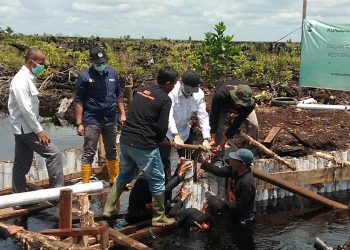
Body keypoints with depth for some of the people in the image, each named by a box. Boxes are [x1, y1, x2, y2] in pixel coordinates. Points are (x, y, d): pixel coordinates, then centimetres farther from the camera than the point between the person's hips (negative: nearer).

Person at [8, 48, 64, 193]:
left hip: (24, 129, 10)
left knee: (22, 165, 13)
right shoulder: (21, 80, -17)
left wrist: (37, 128, 15)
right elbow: (25, 109, -22)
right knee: (54, 154, -10)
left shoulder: (29, 78, 13)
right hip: (26, 128, -10)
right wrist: (39, 130, -19)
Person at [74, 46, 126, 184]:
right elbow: (78, 101, -9)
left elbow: (119, 95, 13)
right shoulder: (85, 76, -9)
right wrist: (79, 123, -12)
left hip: (110, 120, 5)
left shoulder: (112, 73, 4)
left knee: (112, 152, 16)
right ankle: (85, 184, 6)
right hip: (92, 121, -5)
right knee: (88, 153, 0)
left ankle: (114, 179, 28)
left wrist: (122, 113, 8)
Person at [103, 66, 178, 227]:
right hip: (144, 145, -7)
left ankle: (109, 208, 29)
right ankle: (159, 217, 16)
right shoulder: (164, 99, -11)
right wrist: (158, 140, 9)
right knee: (157, 180, 8)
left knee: (125, 175, 25)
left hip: (125, 140, 7)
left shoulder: (142, 89, 10)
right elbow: (162, 127, -13)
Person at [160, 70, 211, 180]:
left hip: (184, 131, 4)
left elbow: (203, 116, -16)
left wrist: (206, 138, -27)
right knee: (164, 160, -4)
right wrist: (175, 135, -47)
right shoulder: (172, 91, -28)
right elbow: (168, 114, -36)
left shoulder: (199, 94, -15)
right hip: (167, 131, -4)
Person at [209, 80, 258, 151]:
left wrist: (223, 143, -34)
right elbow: (213, 116, -37)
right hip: (223, 105, -1)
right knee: (218, 126, -19)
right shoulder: (220, 95, -47)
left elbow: (237, 123, -35)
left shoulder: (250, 104, -41)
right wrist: (213, 139, -41)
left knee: (254, 125, -15)